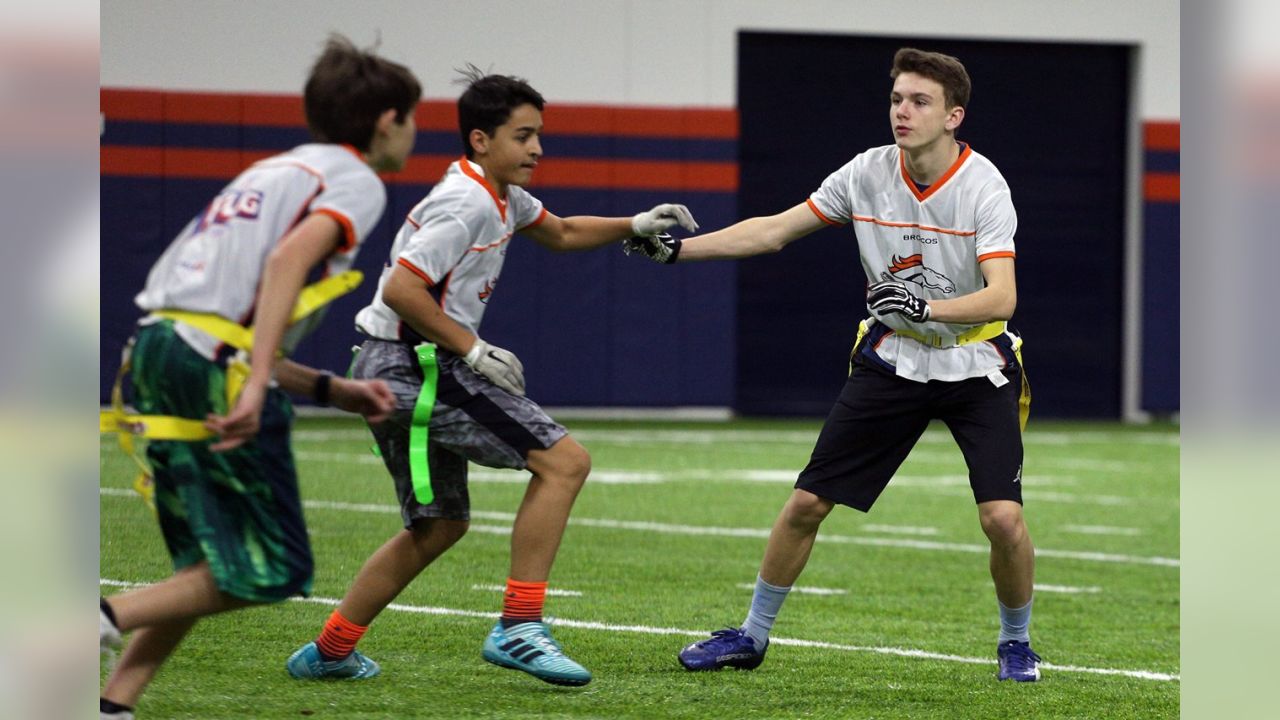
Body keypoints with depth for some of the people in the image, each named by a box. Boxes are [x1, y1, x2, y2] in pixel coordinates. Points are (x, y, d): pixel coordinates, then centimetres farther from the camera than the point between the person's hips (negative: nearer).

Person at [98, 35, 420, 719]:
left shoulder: (275, 170, 29)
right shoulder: (355, 180, 3)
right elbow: (288, 260, -18)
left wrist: (334, 390, 25)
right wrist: (257, 386, -25)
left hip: (155, 347, 8)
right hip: (217, 364, -8)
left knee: (212, 566, 15)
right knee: (270, 570, 0)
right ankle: (109, 614, -13)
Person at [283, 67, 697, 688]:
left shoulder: (502, 196, 15)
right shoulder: (467, 203, -16)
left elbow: (560, 233, 33)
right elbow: (402, 289, -24)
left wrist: (635, 225, 19)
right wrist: (474, 351, -20)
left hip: (392, 376, 11)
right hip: (414, 365, -11)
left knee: (439, 525, 20)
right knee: (563, 461, -14)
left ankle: (329, 651, 22)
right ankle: (518, 629, -15)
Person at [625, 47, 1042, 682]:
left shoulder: (983, 187, -20)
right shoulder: (867, 174, -8)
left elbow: (1001, 297, -29)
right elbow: (773, 230, 1)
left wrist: (926, 306, -45)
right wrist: (676, 248, -6)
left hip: (976, 367, -3)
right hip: (891, 361, 3)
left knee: (1003, 518, -17)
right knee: (806, 504, 1)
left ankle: (1015, 641, 10)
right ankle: (752, 635, 19)